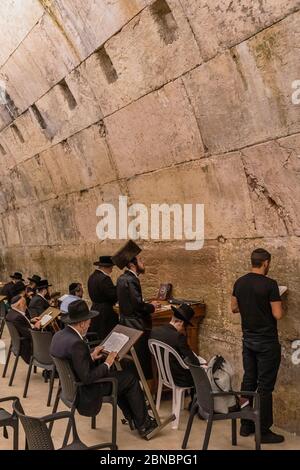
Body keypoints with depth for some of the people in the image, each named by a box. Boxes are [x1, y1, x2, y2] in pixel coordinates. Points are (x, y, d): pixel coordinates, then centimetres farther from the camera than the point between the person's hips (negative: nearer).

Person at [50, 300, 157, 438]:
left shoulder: (58, 335, -3)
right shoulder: (76, 343, -32)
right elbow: (87, 378, -29)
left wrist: (91, 356, 5)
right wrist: (107, 364, -16)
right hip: (84, 392, -9)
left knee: (118, 375, 23)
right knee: (130, 378, 3)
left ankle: (131, 416, 32)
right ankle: (142, 424, 19)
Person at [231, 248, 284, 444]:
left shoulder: (240, 282, 3)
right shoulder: (270, 284, -17)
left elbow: (234, 308, 12)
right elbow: (277, 315, -18)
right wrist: (278, 305, 3)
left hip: (248, 340, 7)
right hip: (267, 342, -6)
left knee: (248, 381, 14)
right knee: (265, 386, 1)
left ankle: (246, 425, 23)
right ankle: (264, 431, 9)